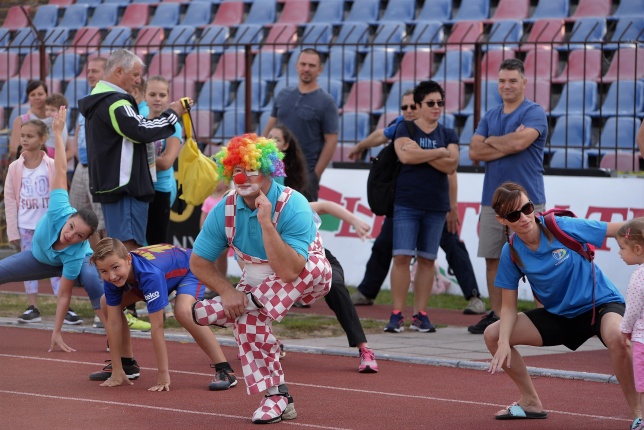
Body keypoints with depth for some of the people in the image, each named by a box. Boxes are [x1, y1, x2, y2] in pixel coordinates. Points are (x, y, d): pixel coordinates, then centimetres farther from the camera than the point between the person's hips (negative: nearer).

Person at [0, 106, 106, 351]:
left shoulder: (76, 254, -41)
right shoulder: (60, 210, -41)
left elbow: (64, 294, -35)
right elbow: (61, 171, -42)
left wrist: (56, 333, -33)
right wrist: (58, 133, -43)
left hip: (73, 262, -5)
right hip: (41, 257, 5)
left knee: (92, 278, -39)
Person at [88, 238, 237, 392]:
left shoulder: (150, 274, -42)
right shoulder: (111, 277, -25)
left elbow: (157, 327, -41)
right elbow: (113, 322, -20)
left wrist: (163, 374, -39)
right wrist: (117, 371, -20)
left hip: (189, 270, -7)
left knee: (183, 312, -37)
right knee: (107, 303, 0)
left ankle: (224, 371, -28)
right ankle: (127, 364, 16)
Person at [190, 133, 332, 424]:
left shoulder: (293, 206, -31)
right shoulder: (225, 210, -16)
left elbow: (289, 272, -41)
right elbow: (198, 262, -9)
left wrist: (266, 223, -46)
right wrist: (227, 291, -25)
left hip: (305, 280, -4)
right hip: (256, 283, 4)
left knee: (316, 269, -37)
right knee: (248, 319, -27)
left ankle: (250, 303, -24)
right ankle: (276, 397, -16)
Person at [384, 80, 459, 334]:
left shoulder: (448, 135, 11)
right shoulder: (405, 129, 4)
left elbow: (451, 166, -6)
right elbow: (405, 156, -15)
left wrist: (421, 153, -13)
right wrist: (439, 153, -9)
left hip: (436, 205, 3)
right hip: (406, 203, -3)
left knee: (427, 259, 3)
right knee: (402, 256, -10)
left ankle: (420, 314, 7)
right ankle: (397, 314, -6)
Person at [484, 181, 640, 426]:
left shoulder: (561, 227, -23)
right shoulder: (511, 253, -12)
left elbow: (619, 230, -16)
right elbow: (509, 306, -5)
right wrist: (504, 343, -20)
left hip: (600, 303, -5)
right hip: (559, 315, 5)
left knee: (616, 336, -40)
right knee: (492, 335, -2)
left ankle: (637, 412, -23)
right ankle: (531, 402, 16)